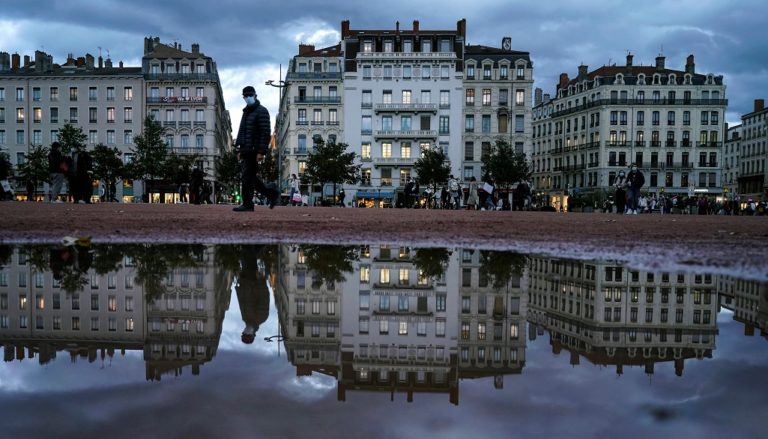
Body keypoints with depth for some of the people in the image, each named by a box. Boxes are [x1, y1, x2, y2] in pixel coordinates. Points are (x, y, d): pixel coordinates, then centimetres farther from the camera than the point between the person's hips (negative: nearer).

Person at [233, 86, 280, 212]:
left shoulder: (261, 111, -6)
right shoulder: (246, 112, 22)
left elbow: (266, 133, -14)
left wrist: (261, 151, -21)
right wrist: (240, 149, 22)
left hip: (254, 151, -9)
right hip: (246, 151, 9)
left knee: (248, 177, -8)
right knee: (251, 177, 9)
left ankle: (247, 204, -2)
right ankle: (272, 194, 17)